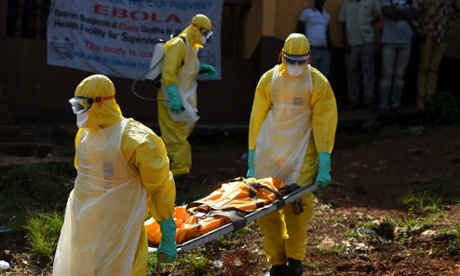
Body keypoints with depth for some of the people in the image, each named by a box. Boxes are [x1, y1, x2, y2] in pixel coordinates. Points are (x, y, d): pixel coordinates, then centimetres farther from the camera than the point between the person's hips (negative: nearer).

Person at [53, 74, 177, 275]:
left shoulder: (134, 140, -15)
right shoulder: (84, 134, 8)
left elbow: (160, 189, -12)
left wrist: (168, 238, -12)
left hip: (117, 234, -7)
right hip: (82, 231, 7)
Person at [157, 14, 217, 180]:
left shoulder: (191, 47, 14)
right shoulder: (179, 45, -18)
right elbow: (169, 73, -24)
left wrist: (205, 68, 10)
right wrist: (174, 98, -29)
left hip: (183, 97, 10)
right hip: (172, 97, -10)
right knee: (176, 135, -5)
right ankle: (181, 169, -2)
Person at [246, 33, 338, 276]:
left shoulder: (318, 83, -2)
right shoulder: (269, 79, 3)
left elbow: (324, 124, -4)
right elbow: (256, 119, 7)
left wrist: (324, 165, -9)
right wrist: (252, 159, 5)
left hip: (301, 155, -2)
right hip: (269, 153, 2)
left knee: (297, 207, -4)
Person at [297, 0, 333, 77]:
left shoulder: (327, 15, 17)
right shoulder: (306, 12, 3)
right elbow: (300, 32, 0)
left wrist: (330, 48, 6)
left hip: (325, 51, 5)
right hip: (312, 50, -4)